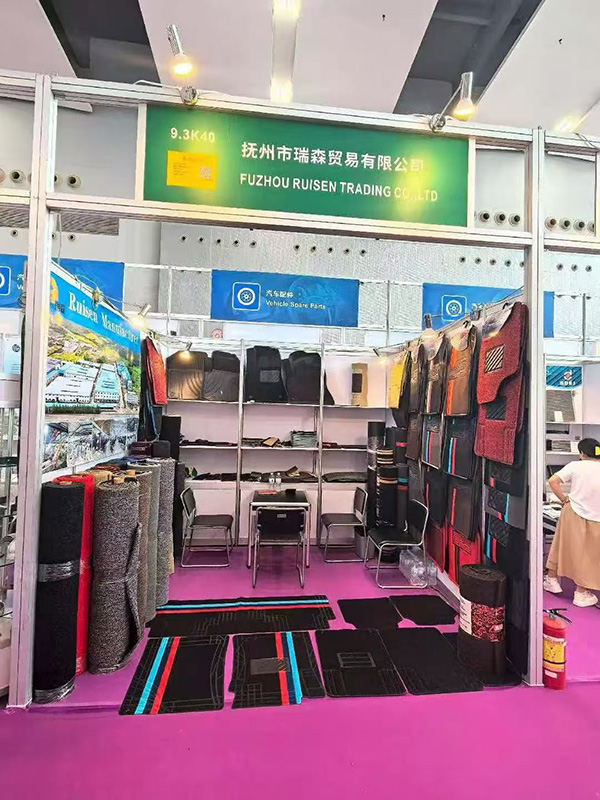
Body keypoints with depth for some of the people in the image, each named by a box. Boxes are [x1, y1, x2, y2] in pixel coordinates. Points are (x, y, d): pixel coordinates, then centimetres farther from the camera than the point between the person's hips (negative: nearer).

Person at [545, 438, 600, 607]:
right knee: (586, 554, 12)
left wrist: (564, 500, -2)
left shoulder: (575, 466, -6)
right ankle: (581, 593, 23)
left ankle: (552, 580, 31)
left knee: (562, 546, 17)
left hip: (572, 513, 0)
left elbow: (552, 481, -13)